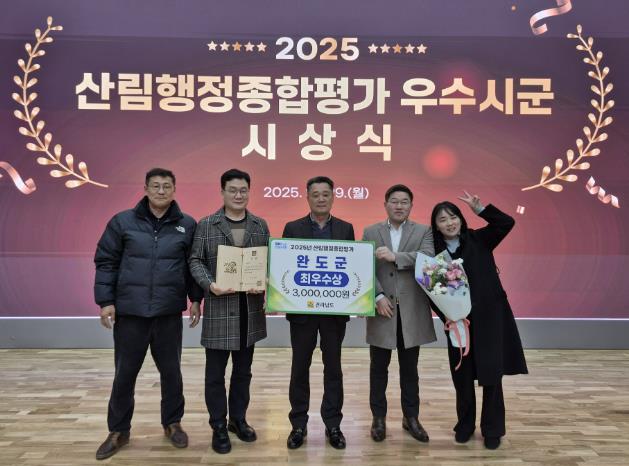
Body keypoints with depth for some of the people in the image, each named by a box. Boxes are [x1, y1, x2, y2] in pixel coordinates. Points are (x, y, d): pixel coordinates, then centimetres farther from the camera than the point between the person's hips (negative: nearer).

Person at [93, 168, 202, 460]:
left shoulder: (187, 225, 2)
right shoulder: (122, 222, 0)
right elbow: (106, 262, 2)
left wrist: (195, 299, 4)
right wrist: (105, 301, -3)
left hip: (169, 312, 0)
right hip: (129, 310, 0)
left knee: (171, 371, 12)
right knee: (124, 373, 10)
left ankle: (172, 424, 31)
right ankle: (118, 431, 29)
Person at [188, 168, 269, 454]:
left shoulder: (260, 225, 8)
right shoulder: (206, 225, 0)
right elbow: (195, 261, -1)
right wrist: (209, 284, -17)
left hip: (250, 307, 3)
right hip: (219, 307, -3)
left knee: (243, 369, 15)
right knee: (215, 372, 6)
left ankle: (238, 419, 31)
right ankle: (218, 426, 21)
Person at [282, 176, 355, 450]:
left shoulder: (345, 229, 5)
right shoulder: (292, 228, 1)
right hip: (302, 308, 0)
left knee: (333, 367, 10)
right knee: (300, 367, 9)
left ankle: (333, 424, 23)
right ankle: (298, 424, 24)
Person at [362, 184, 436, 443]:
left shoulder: (423, 231, 6)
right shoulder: (370, 232, 5)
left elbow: (428, 258, -13)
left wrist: (395, 256, -21)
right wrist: (378, 296, -15)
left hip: (411, 310, 0)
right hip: (382, 308, 0)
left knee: (410, 368, 13)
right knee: (379, 368, 9)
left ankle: (411, 417, 27)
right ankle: (379, 418, 23)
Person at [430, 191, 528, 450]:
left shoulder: (479, 240, 1)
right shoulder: (435, 252, 0)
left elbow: (507, 223, -12)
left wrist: (478, 208, -19)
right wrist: (447, 316, -12)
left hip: (489, 317, 0)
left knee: (491, 374, 3)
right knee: (462, 376, 9)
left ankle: (492, 430, 21)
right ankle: (465, 425, 29)